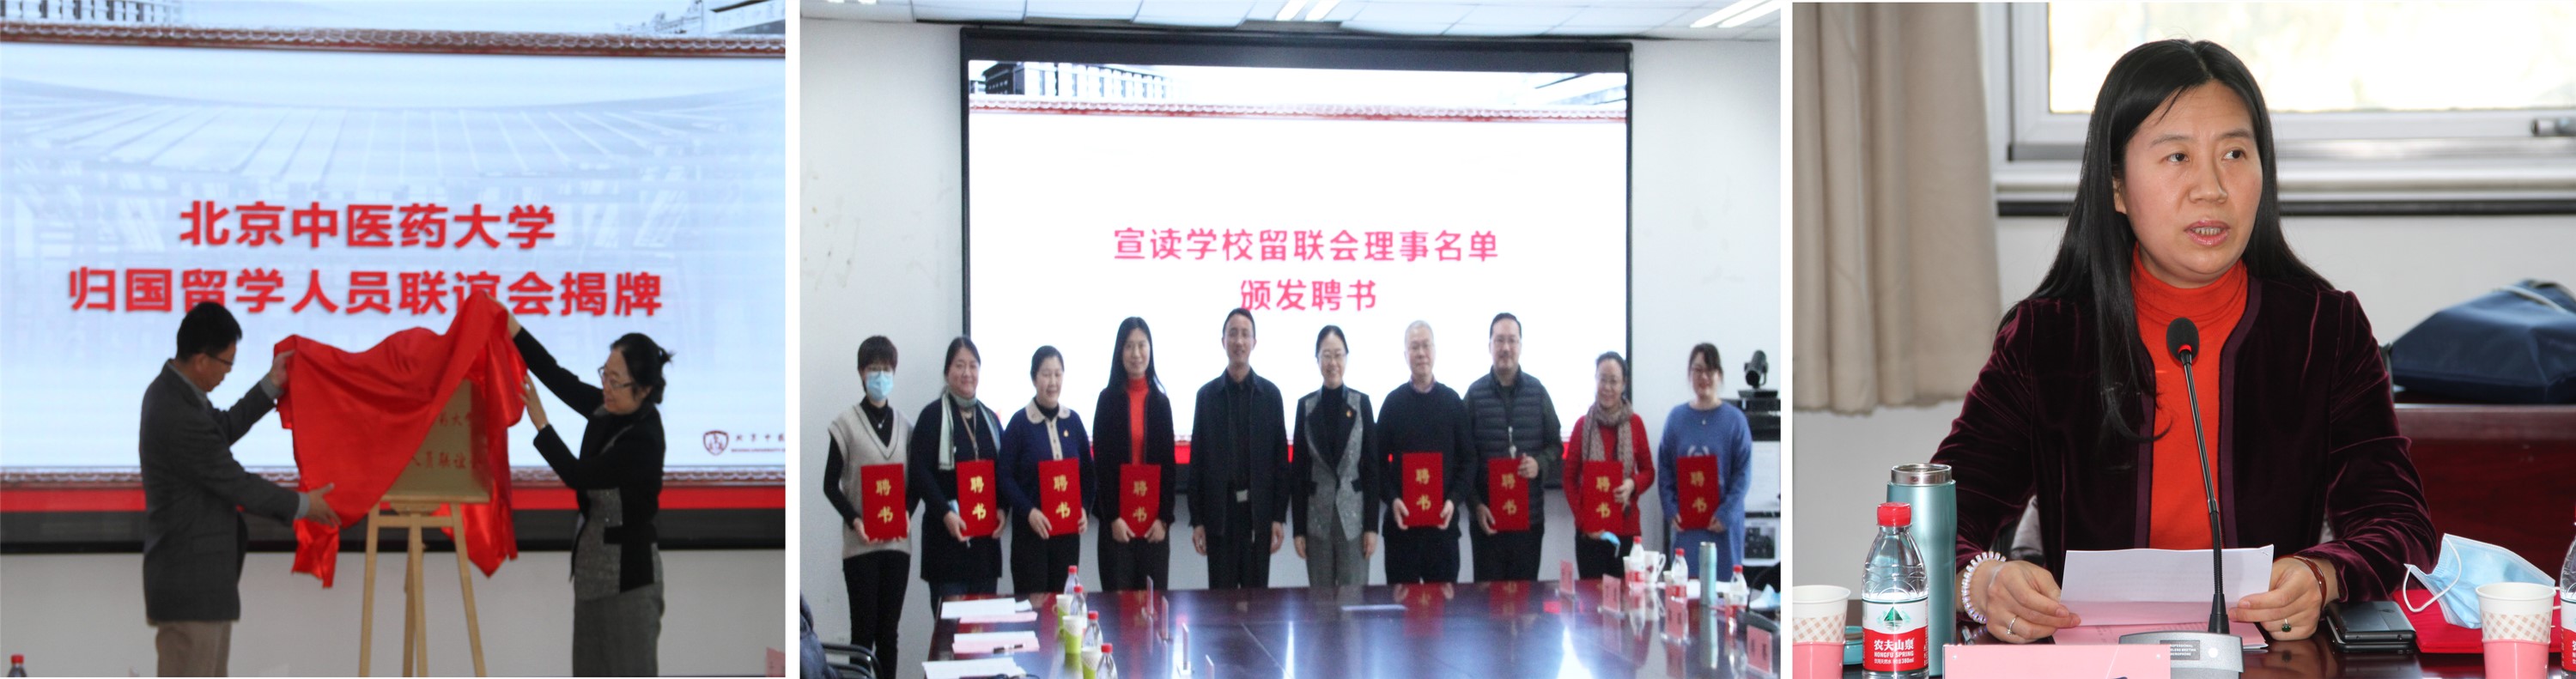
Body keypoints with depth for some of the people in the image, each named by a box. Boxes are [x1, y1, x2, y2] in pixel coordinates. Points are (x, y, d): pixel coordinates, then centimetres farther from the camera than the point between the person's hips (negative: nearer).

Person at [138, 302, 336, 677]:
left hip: (202, 575, 11)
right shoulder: (181, 418, -25)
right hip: (189, 581, -11)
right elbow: (236, 484, -16)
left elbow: (223, 430, 22)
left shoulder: (171, 389, 6)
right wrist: (301, 505, -3)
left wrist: (272, 386, 18)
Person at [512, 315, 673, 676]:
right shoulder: (607, 409, 0)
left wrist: (539, 422, -22)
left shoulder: (643, 440, -23)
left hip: (628, 570, -9)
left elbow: (577, 475, -22)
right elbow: (557, 375, 1)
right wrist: (509, 322, -7)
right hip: (594, 563, 9)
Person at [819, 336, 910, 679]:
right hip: (861, 543, -3)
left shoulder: (906, 427, 8)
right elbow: (830, 485, -1)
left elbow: (917, 482, 12)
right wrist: (853, 520, -15)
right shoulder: (846, 423, -1)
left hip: (898, 542, 3)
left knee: (890, 628, 7)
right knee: (864, 628, -3)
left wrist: (907, 513, -7)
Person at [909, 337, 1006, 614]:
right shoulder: (933, 415, -3)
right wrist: (945, 513, -18)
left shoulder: (990, 418, 15)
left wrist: (1001, 509, -1)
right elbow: (920, 471, -9)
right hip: (946, 534, -5)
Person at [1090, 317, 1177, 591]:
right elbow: (1101, 462, -2)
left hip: (1154, 520, 2)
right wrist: (1113, 517, -9)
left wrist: (1163, 518, -4)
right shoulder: (1108, 399, 1)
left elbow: (1168, 463, 5)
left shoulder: (1160, 401, 7)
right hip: (1117, 519, -2)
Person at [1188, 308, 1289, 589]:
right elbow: (1197, 460, 3)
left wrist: (1280, 516, -2)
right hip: (1219, 513, 0)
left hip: (1259, 513, 0)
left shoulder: (1270, 394, 4)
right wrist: (1196, 519, -1)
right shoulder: (1207, 395, 4)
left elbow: (1281, 459, 4)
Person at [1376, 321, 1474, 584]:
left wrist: (1455, 500, -10)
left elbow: (1468, 459, 5)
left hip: (1443, 520, 1)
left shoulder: (1453, 401, 6)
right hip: (1402, 519, 0)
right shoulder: (1393, 402, 4)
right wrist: (1392, 499, -12)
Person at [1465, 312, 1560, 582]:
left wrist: (1540, 464, -10)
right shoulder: (1475, 393, 1)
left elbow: (1556, 444, 12)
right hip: (1488, 517, -2)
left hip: (1529, 516, 2)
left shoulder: (1537, 391, 7)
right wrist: (1476, 504, -7)